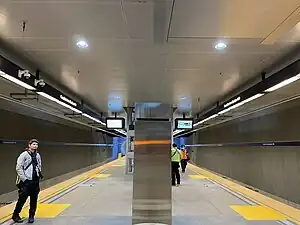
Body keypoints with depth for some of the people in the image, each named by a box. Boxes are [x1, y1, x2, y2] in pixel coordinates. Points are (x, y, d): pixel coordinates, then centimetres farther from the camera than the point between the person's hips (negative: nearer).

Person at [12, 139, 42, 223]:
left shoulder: (37, 155, 11)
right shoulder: (24, 155, -7)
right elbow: (18, 168, -10)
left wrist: (39, 173, 6)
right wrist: (24, 179, -13)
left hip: (35, 181, 5)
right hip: (25, 181, -5)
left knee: (34, 200, 8)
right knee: (22, 199, -2)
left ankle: (31, 216, 20)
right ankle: (15, 215, 18)